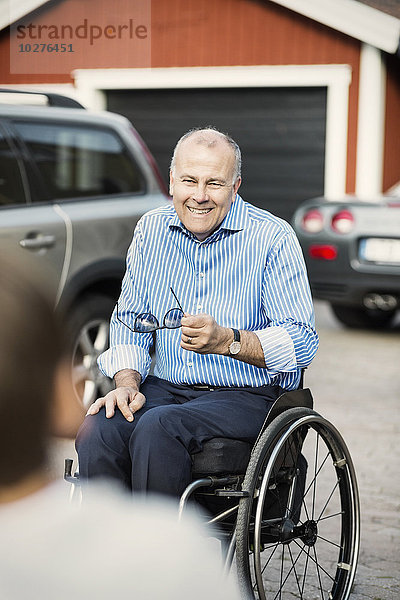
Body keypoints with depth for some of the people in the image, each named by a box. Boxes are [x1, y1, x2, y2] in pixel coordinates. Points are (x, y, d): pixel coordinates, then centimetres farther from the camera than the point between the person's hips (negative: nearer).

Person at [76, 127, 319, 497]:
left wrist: (226, 341, -26)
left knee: (157, 428, -32)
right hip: (164, 389, 5)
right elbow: (129, 320, 16)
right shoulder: (151, 230, 9)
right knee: (97, 432, -25)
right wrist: (127, 383, -3)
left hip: (248, 396, -4)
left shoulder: (273, 238, -6)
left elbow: (302, 343, -11)